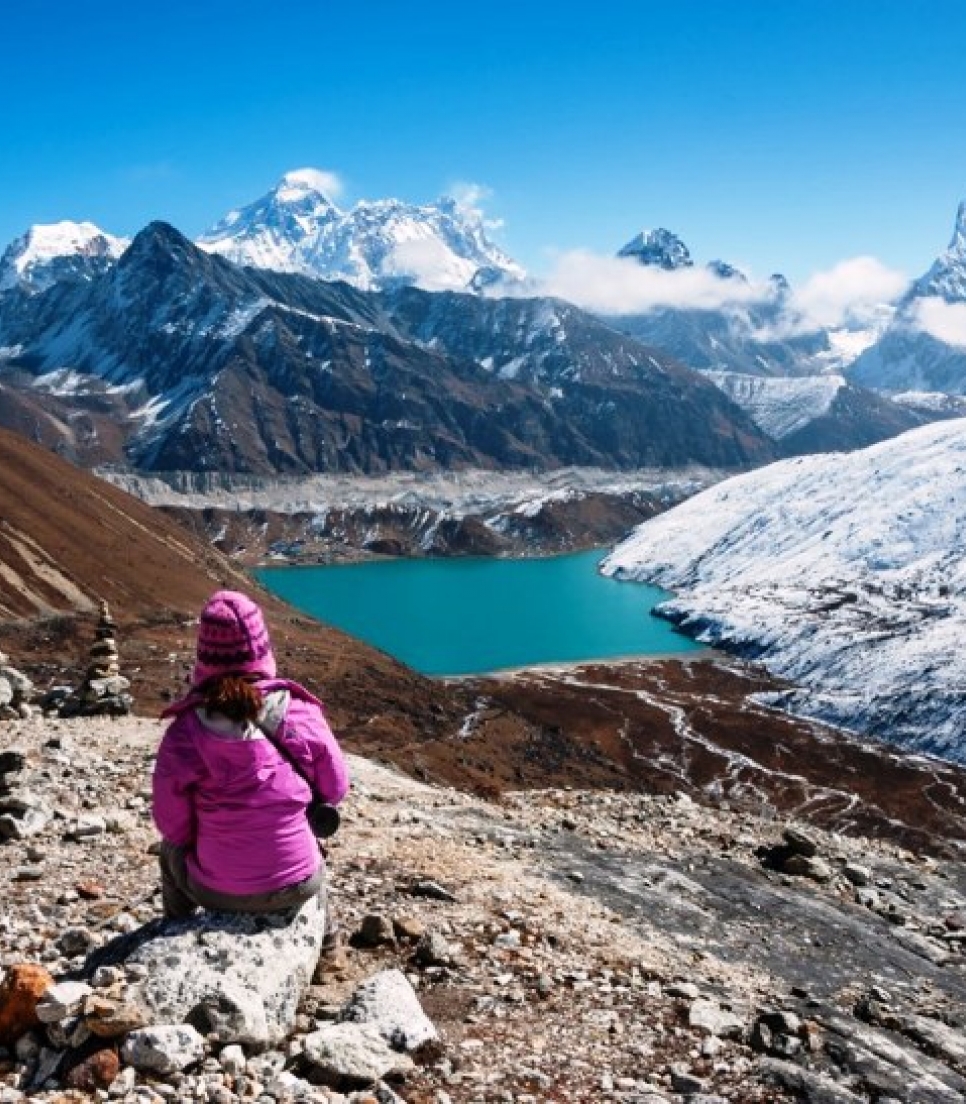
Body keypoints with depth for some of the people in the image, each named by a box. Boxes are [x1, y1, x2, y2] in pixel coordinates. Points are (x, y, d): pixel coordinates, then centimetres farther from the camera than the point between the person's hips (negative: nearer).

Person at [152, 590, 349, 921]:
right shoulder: (301, 712, -15)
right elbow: (336, 790, -2)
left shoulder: (184, 732, -19)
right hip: (297, 886, 1)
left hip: (218, 892, -1)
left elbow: (172, 825, -10)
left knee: (171, 849, 33)